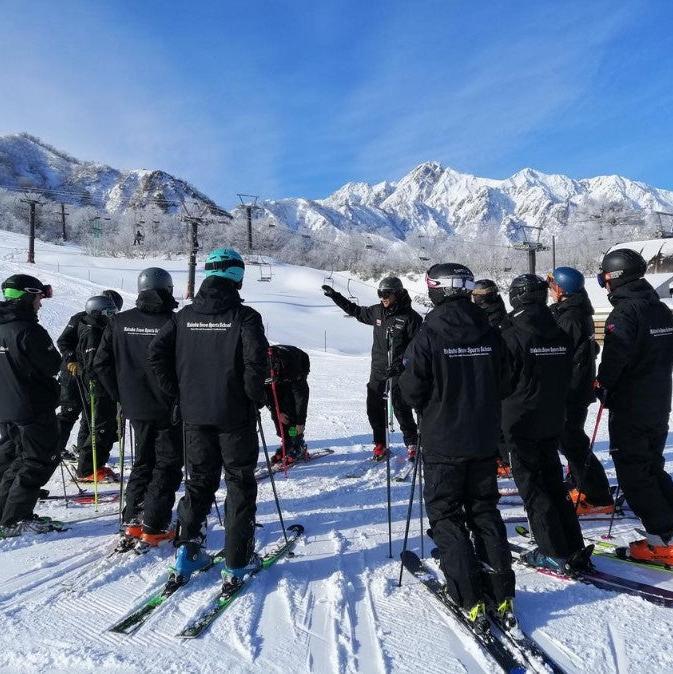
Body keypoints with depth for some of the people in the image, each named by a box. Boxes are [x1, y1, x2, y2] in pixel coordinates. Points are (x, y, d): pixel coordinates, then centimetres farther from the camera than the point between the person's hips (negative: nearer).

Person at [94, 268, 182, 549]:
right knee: (167, 466, 6)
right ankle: (154, 528, 6)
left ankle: (132, 522, 19)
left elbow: (101, 363, 5)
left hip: (135, 408, 5)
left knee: (143, 462, 19)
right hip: (168, 410, -5)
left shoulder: (119, 322, 2)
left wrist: (121, 397, 12)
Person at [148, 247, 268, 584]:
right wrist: (256, 396, -5)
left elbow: (157, 351, 0)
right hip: (235, 415, -4)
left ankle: (187, 550, 19)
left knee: (199, 480, 18)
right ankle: (238, 560, 14)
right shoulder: (244, 316, -11)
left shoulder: (185, 315, 4)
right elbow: (256, 361, -22)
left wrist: (178, 392, 7)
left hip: (194, 414, 5)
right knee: (240, 483, 8)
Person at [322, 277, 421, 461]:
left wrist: (401, 363, -20)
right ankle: (380, 444, 22)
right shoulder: (377, 312, 7)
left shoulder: (410, 316, -10)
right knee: (374, 408, 7)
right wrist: (335, 296, 21)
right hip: (378, 370, 6)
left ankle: (412, 443, 14)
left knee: (401, 408, -5)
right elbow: (356, 311, 22)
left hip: (398, 371, -6)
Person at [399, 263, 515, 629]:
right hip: (484, 441, 5)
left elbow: (411, 391, -13)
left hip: (443, 443, -5)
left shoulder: (427, 336, -17)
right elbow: (502, 385, 6)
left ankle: (470, 598, 7)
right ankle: (502, 594, 19)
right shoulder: (490, 334, -2)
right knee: (485, 512, 17)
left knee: (446, 516, 8)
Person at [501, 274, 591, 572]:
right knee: (554, 483, 16)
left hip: (520, 424, -6)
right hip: (553, 422, 7)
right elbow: (566, 378, 13)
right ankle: (574, 549, 20)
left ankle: (554, 553, 7)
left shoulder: (511, 336, -17)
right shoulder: (561, 335, 4)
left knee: (532, 488, 3)